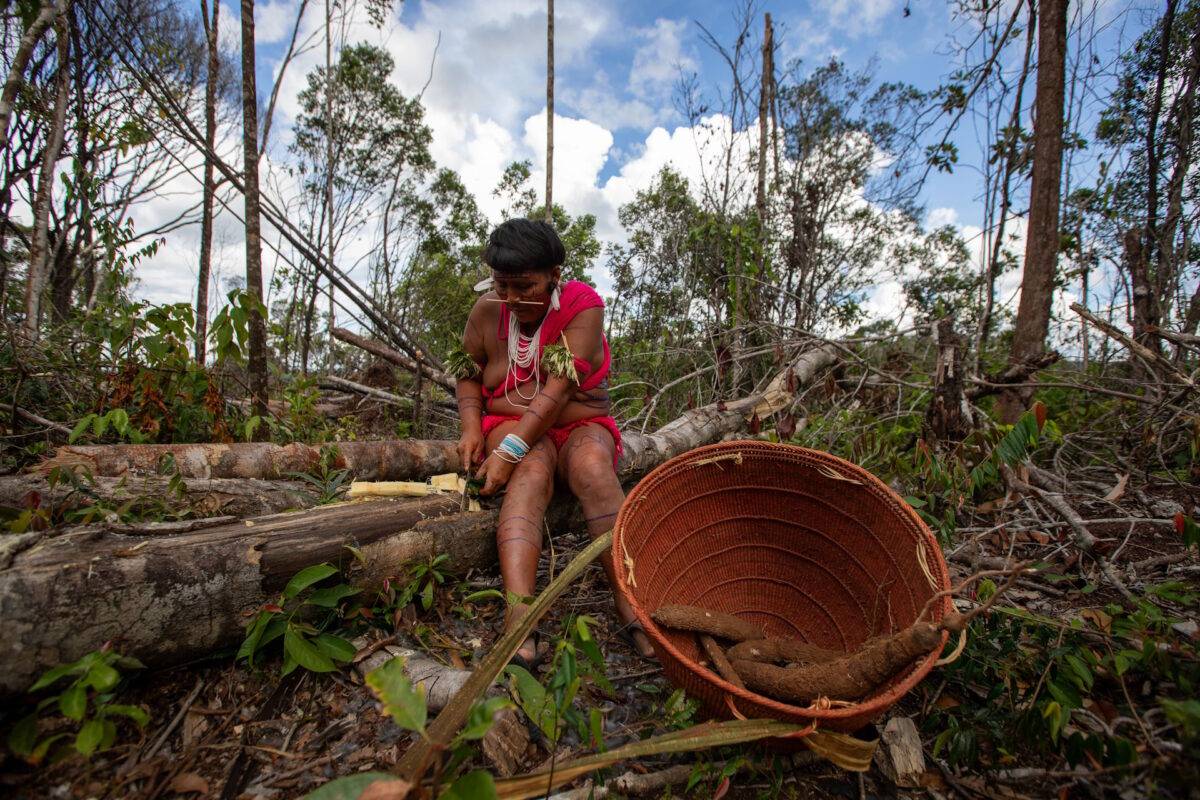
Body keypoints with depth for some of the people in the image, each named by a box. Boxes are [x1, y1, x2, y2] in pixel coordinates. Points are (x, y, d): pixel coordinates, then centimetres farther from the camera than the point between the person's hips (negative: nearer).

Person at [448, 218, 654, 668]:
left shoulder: (583, 306, -14)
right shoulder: (488, 311, -2)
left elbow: (559, 390, -24)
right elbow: (467, 373, 10)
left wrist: (509, 450, -31)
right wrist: (471, 426, -8)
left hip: (579, 424, -1)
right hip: (511, 425, 1)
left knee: (592, 465, -35)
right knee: (531, 472, -33)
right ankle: (519, 615, -49)